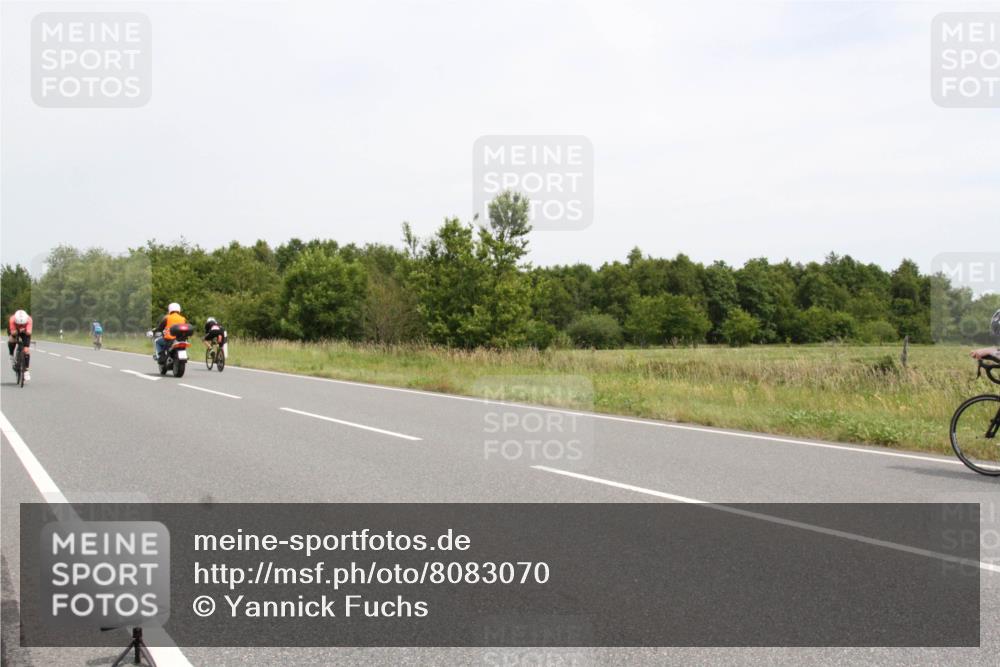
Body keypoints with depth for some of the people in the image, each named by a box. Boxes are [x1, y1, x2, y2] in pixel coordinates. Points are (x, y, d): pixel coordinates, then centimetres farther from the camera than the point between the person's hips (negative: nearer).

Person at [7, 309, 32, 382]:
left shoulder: (28, 319, -37)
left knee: (26, 350, -13)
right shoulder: (12, 319, -37)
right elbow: (13, 333, -40)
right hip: (14, 330, 0)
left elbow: (29, 332, -44)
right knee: (11, 340, -33)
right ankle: (11, 356, -5)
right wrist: (18, 331, -53)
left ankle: (26, 370, -3)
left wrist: (25, 331, -59)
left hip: (25, 332, 0)